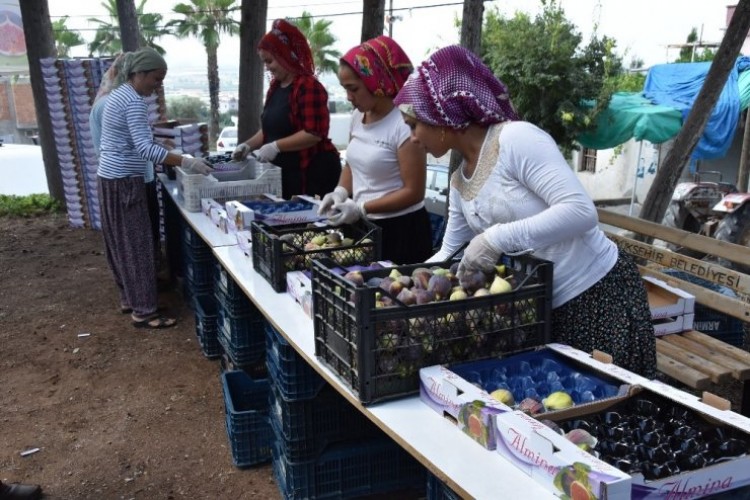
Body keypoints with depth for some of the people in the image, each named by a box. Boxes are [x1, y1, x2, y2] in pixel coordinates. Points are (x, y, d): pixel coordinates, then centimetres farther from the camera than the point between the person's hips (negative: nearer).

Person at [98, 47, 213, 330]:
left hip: (111, 177, 10)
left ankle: (129, 297, 26)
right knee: (136, 245, -6)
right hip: (124, 182, -10)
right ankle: (144, 311, -1)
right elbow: (144, 147, -28)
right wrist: (186, 163, -33)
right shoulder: (133, 102, -18)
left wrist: (170, 160, 18)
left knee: (122, 243, 16)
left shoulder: (120, 95, 14)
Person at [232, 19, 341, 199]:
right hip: (286, 172, 8)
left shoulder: (308, 86, -14)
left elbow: (314, 133, -21)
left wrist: (276, 146, -22)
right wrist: (248, 145, 6)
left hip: (313, 172, -8)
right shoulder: (275, 87, 14)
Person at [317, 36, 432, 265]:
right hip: (365, 226, 7)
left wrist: (361, 208, -22)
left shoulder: (404, 125, -19)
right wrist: (341, 191, -2)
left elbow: (413, 192, -18)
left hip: (401, 230, -7)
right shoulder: (358, 116, 4)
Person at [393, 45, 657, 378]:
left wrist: (497, 238, -29)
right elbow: (449, 254, 16)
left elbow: (581, 212, -27)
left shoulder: (515, 139, -19)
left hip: (599, 295, -7)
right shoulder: (459, 182, 6)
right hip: (546, 307, 8)